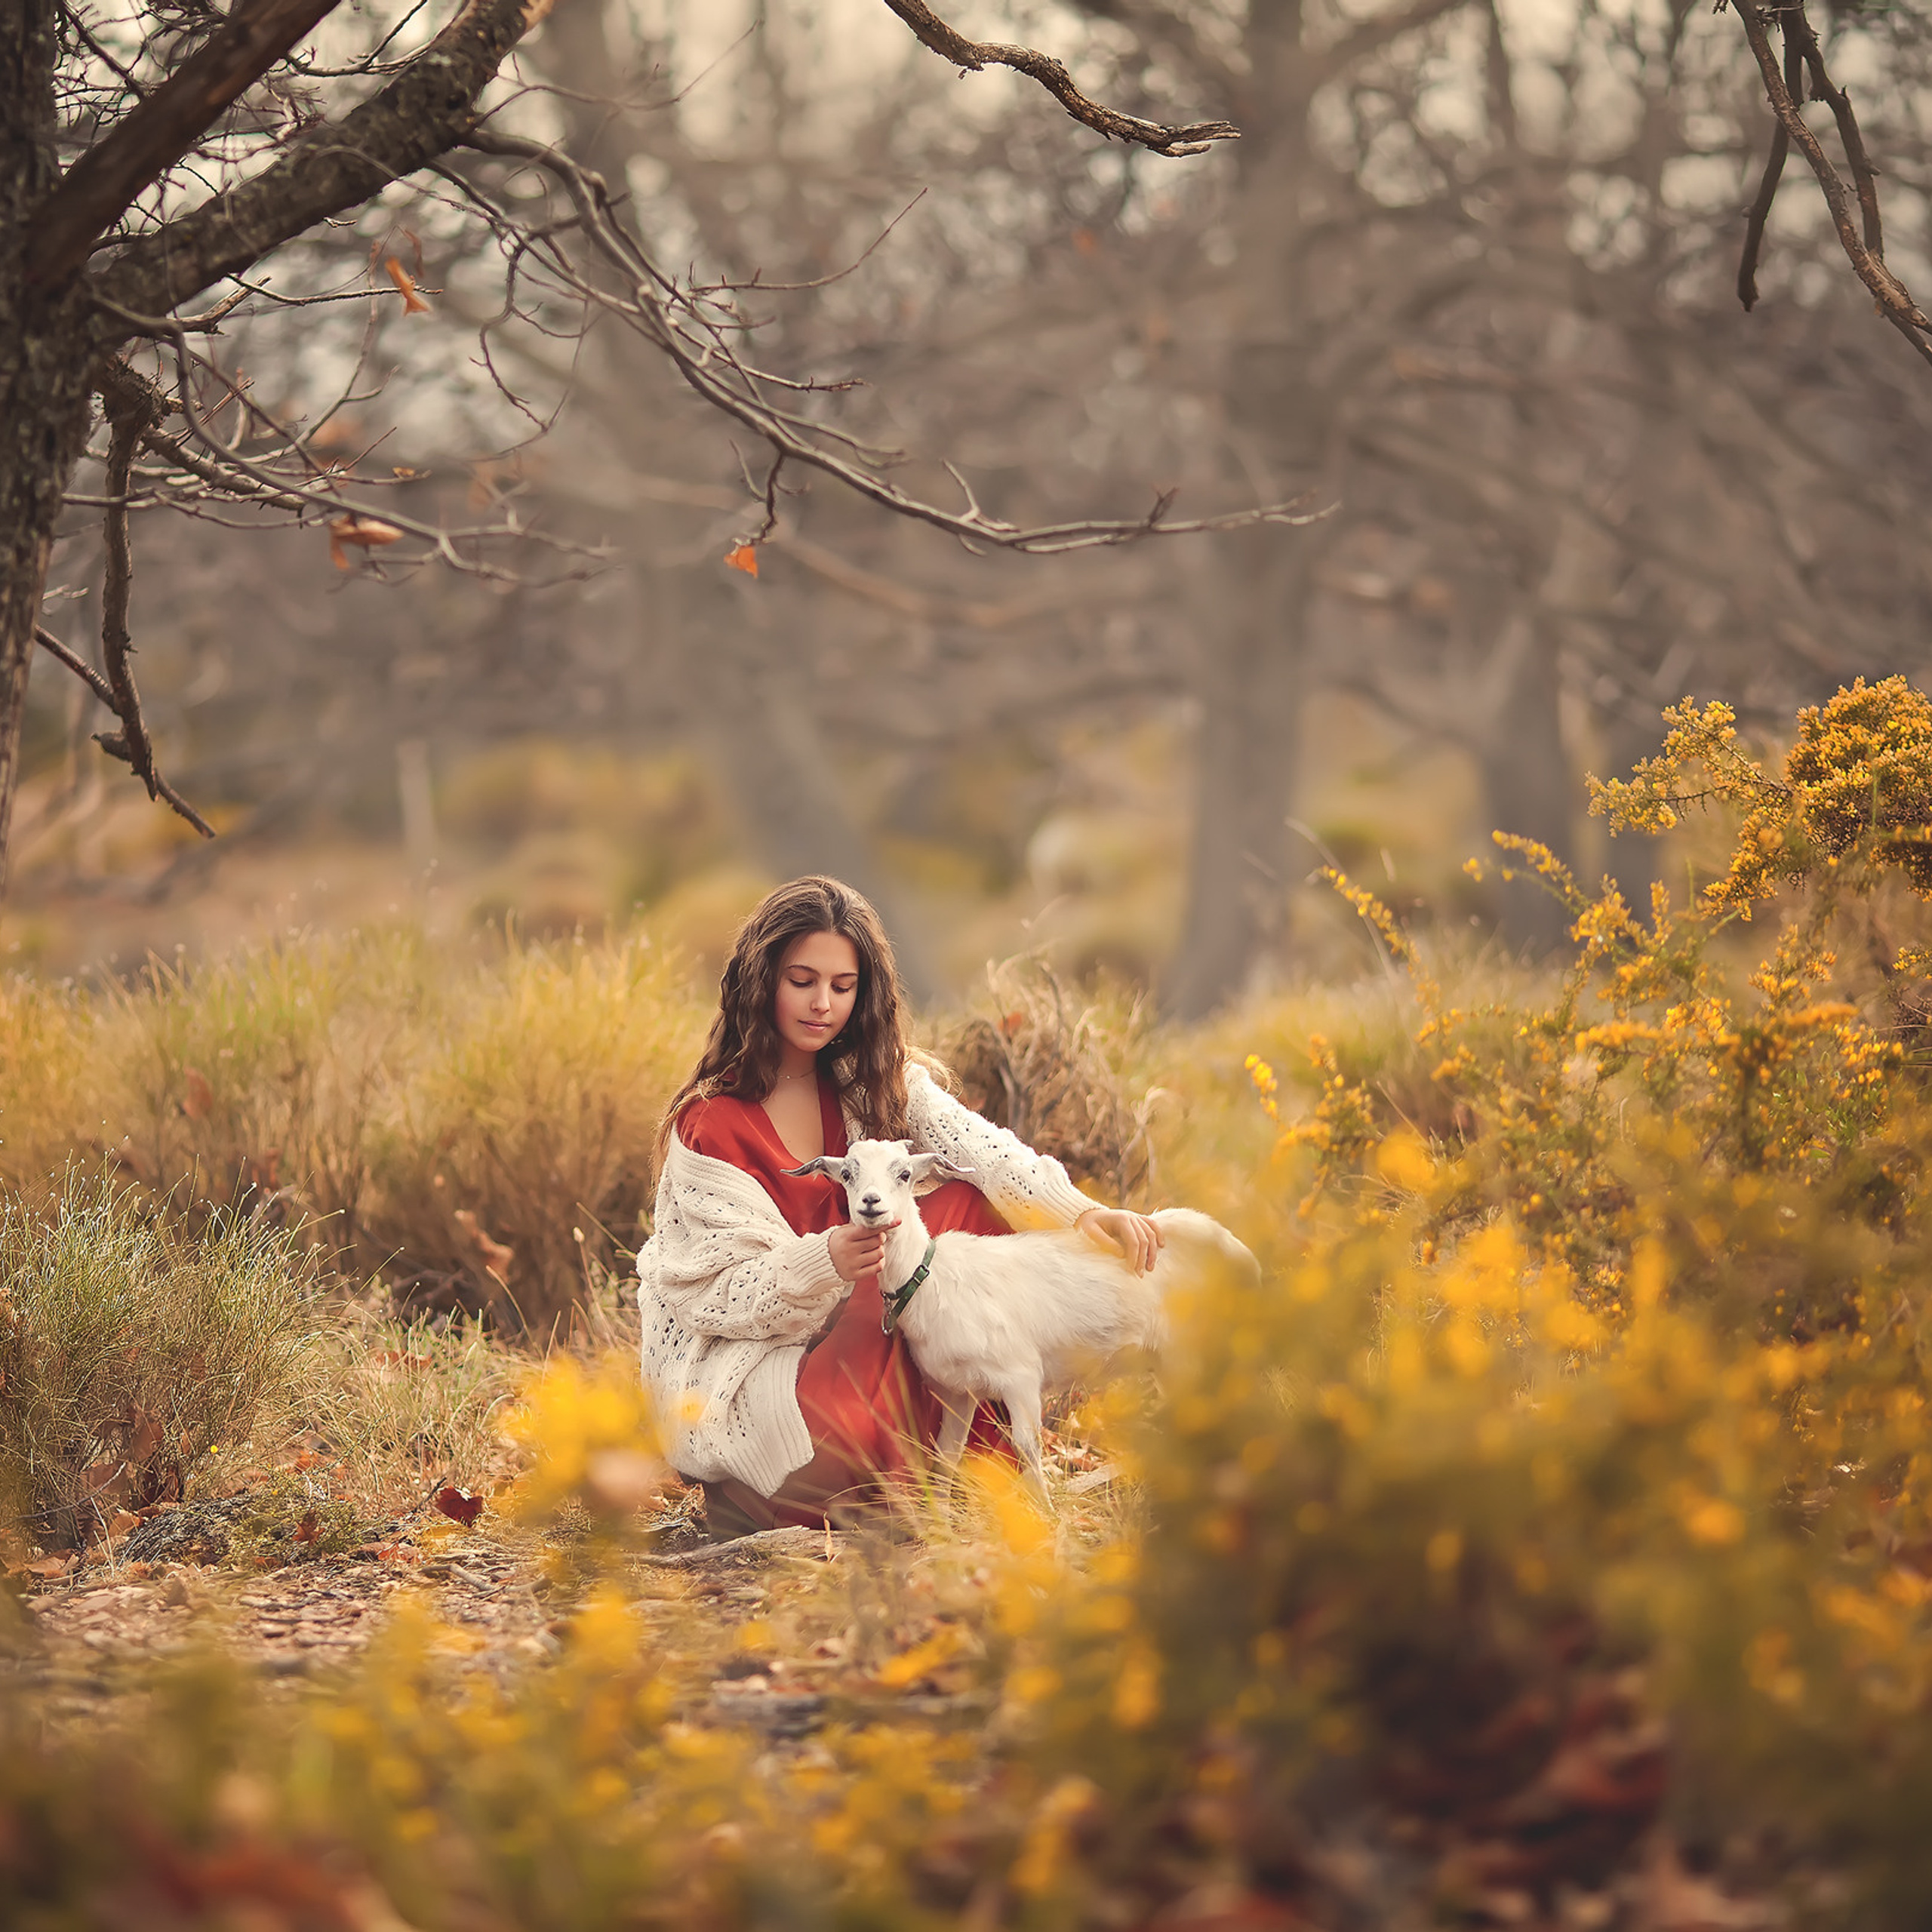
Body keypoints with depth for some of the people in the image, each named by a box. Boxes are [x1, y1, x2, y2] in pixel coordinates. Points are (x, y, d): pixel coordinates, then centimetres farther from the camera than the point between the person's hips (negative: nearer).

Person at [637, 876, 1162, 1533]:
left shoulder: (871, 1080, 3)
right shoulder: (712, 1126, -16)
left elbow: (976, 1148, -13)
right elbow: (722, 1294, -19)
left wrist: (1083, 1212, -31)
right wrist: (824, 1261, -40)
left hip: (841, 1331, 7)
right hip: (725, 1371, -7)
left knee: (965, 1202, -11)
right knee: (856, 1441, -39)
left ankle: (981, 1451, -10)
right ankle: (753, 1493, -4)